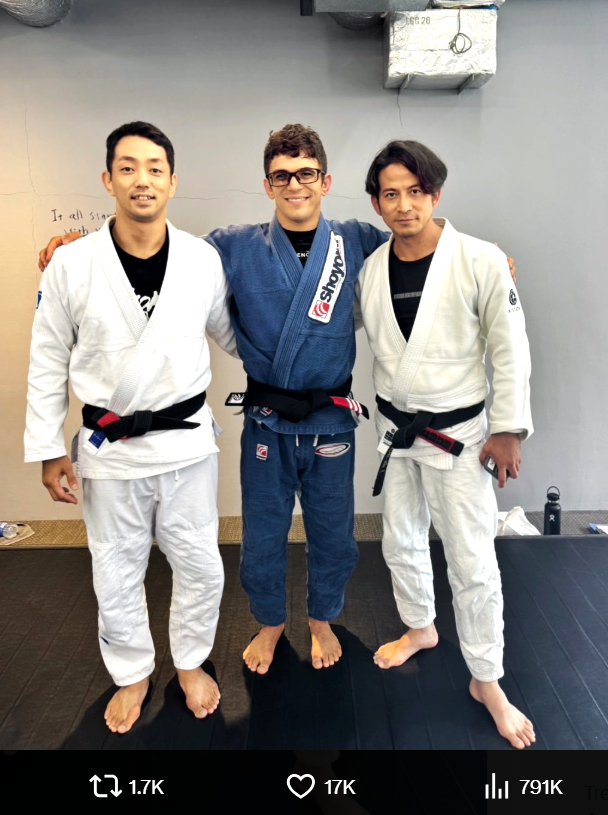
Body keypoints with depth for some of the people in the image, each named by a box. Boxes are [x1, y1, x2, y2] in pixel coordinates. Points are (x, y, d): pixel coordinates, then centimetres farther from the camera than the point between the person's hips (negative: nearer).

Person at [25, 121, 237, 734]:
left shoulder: (203, 259, -5)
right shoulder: (71, 265, -9)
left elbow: (230, 333, 11)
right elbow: (48, 363, -2)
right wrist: (48, 449, 0)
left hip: (187, 438, 1)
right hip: (109, 448, -1)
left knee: (199, 567, 14)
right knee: (116, 576, 16)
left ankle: (190, 661, 42)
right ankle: (131, 673, 43)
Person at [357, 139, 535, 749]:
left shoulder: (481, 262, -15)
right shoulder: (370, 270, -2)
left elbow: (510, 349, -11)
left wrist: (508, 429, -11)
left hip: (457, 432, -4)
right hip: (394, 428, 5)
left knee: (472, 560, 2)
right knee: (401, 543, 19)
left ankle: (487, 682, 23)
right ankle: (420, 628, 46)